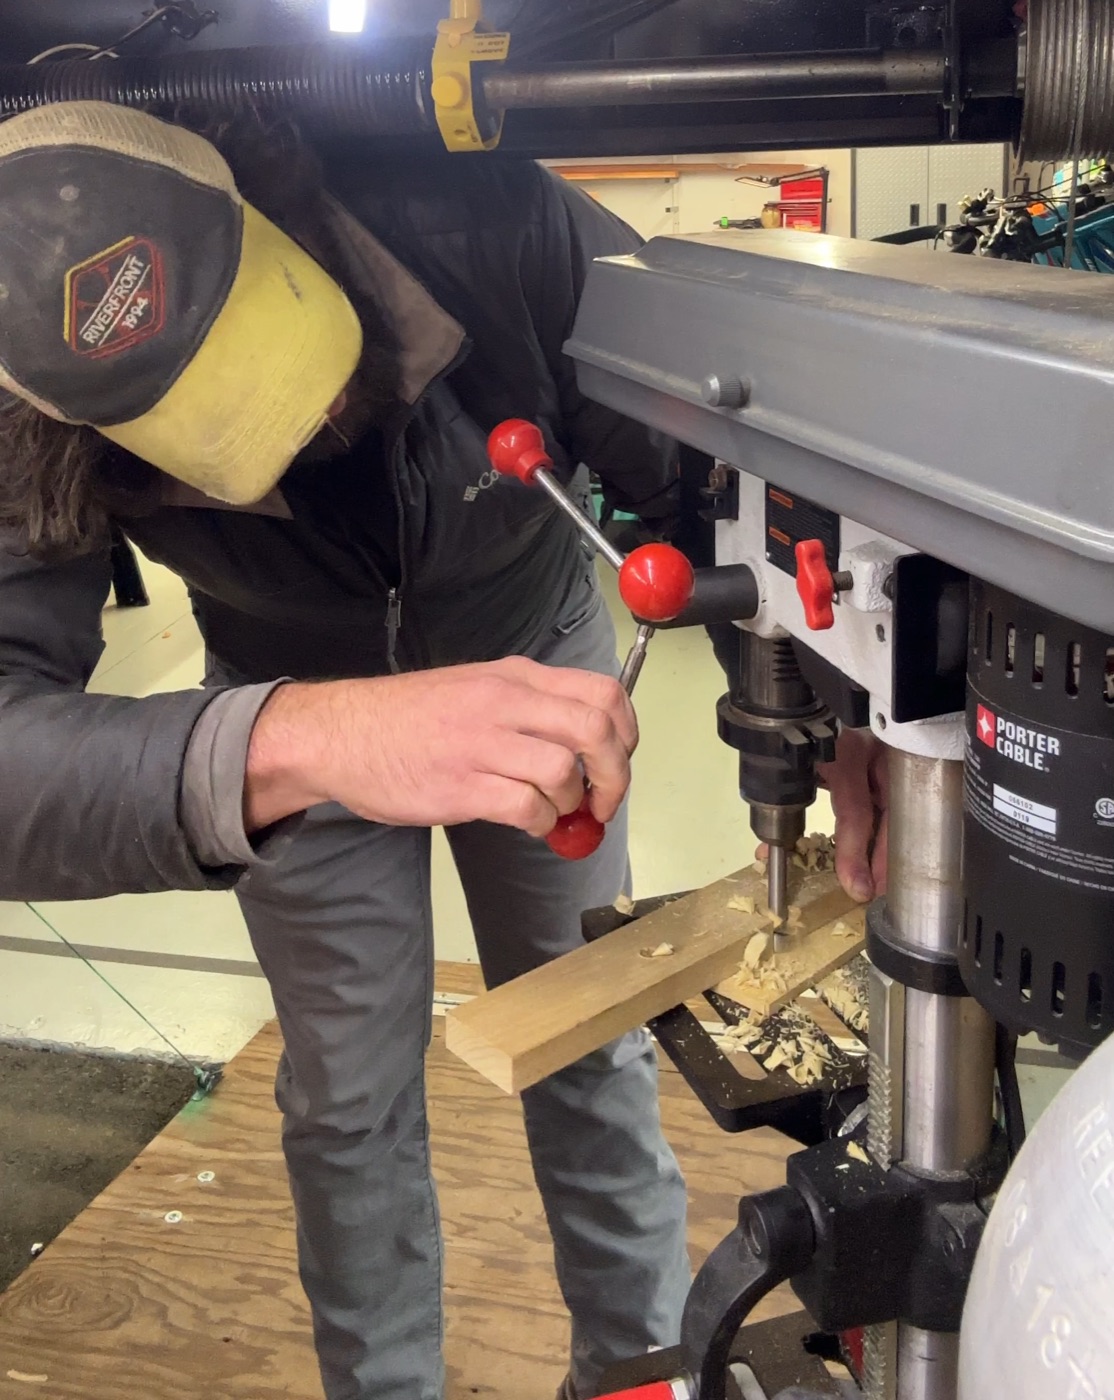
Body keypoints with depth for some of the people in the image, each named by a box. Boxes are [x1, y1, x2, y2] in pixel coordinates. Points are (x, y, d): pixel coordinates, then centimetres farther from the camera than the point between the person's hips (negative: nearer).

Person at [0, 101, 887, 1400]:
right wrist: (288, 743, -66)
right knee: (349, 1097, 6)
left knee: (591, 1048, 9)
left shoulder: (500, 227, -34)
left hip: (531, 648, 1)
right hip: (295, 703, 0)